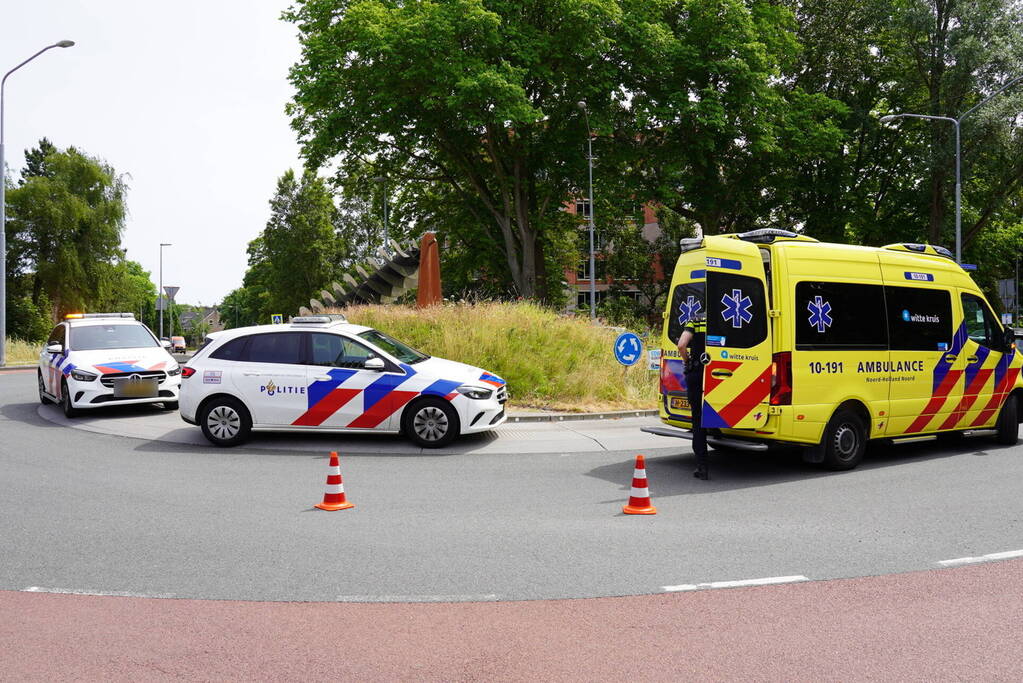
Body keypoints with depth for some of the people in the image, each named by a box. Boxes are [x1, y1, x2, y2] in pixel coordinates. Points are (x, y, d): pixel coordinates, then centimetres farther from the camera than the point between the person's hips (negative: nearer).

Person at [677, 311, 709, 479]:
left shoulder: (694, 321, 4)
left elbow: (682, 345, -12)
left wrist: (688, 362, 5)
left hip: (696, 375, -1)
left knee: (698, 421, 6)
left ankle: (702, 467, 3)